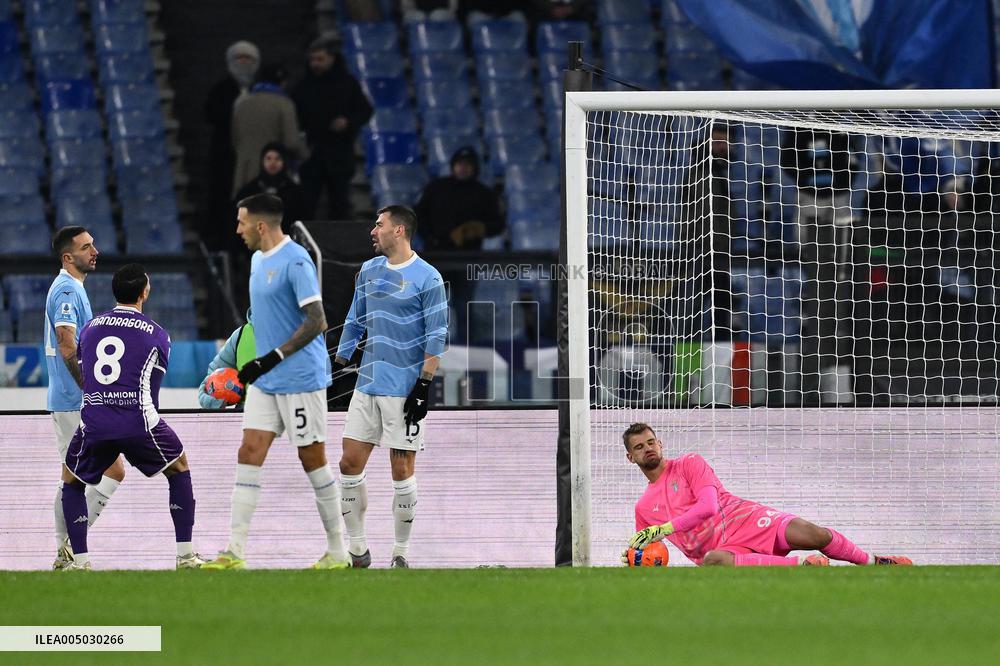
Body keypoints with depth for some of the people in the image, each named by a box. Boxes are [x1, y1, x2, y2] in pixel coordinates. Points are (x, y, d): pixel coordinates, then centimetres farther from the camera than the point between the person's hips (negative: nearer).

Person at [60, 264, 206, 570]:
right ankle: (185, 554, 17)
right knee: (179, 467, 22)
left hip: (93, 422, 2)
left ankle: (80, 559, 13)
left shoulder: (89, 328, 15)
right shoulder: (157, 334, 8)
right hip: (138, 422, -2)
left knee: (71, 481, 25)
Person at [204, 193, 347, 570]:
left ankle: (337, 552, 10)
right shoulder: (258, 260, 12)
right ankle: (234, 552, -4)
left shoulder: (295, 262, -16)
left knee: (312, 459, -1)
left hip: (301, 379, -8)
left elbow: (316, 322, -21)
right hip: (265, 381, 8)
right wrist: (256, 363, 22)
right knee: (249, 452, -1)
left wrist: (271, 359, -24)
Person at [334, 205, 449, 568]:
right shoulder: (369, 270, 12)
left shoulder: (427, 277, -8)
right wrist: (338, 363, 16)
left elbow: (436, 337, -9)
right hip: (367, 385, 6)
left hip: (405, 390, -6)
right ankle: (358, 549, 11)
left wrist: (424, 385, -14)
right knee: (350, 463, 2)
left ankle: (400, 553, 8)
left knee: (401, 470, -3)